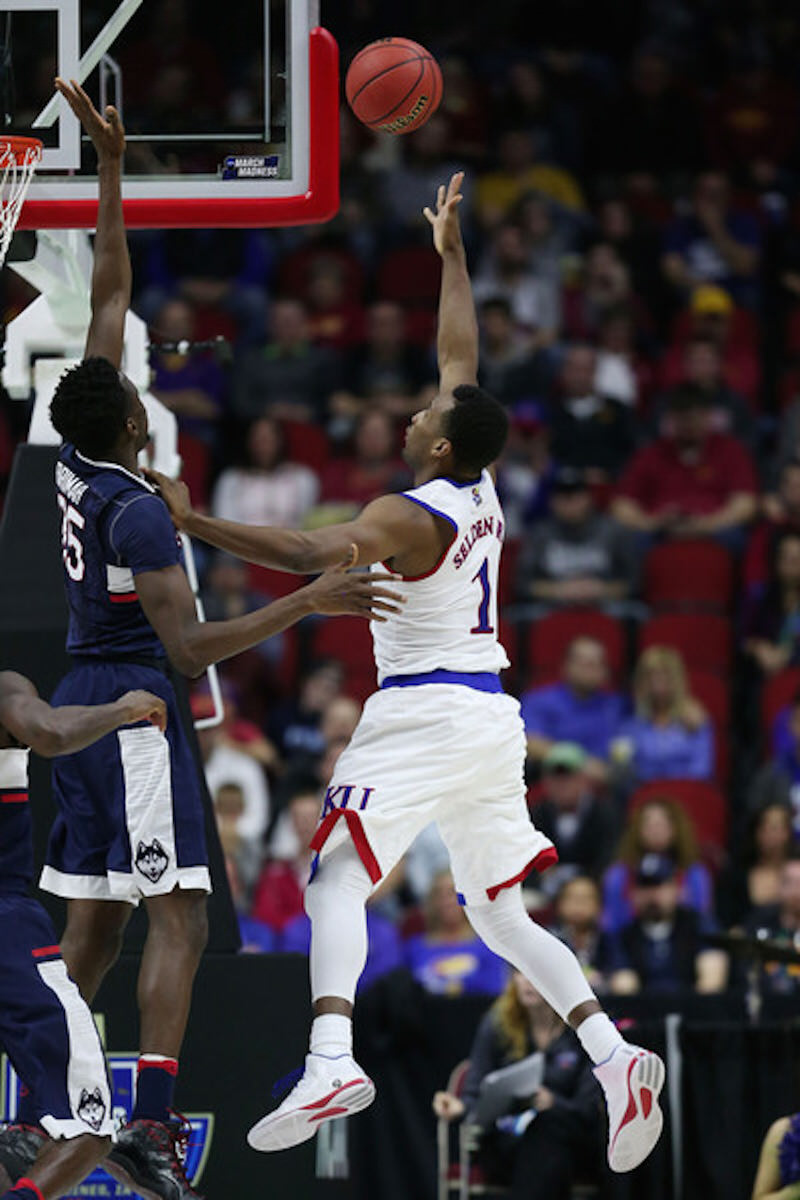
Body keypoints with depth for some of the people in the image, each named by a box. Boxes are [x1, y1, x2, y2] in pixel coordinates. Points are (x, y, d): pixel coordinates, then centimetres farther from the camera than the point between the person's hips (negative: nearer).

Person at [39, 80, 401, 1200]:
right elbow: (191, 644, -22)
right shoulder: (136, 511, -17)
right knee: (179, 920, -14)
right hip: (134, 708, -9)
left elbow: (112, 285, 12)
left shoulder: (76, 459, 5)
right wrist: (308, 602, -23)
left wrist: (109, 163, 13)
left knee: (93, 925, 11)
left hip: (80, 703, 9)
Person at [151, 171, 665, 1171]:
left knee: (335, 883, -10)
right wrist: (450, 252, 30)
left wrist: (195, 525, -32)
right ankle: (611, 1053, -7)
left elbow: (310, 554, -33)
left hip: (423, 715, -8)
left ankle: (331, 1064, -30)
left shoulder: (407, 516, -14)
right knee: (499, 914, 11)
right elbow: (462, 357, 22)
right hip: (491, 715, 8)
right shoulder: (481, 490, 8)